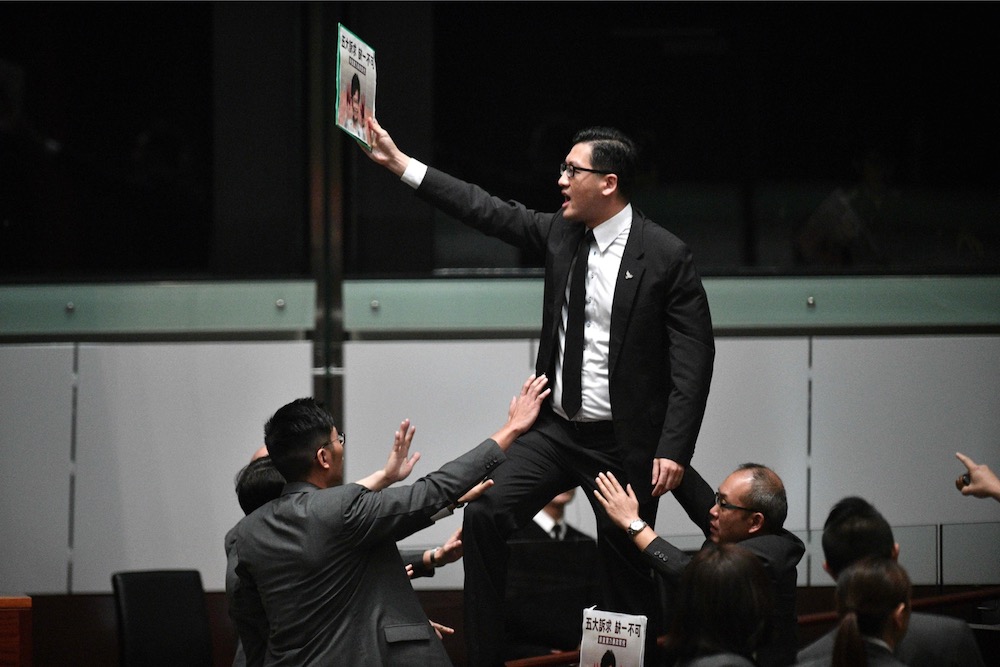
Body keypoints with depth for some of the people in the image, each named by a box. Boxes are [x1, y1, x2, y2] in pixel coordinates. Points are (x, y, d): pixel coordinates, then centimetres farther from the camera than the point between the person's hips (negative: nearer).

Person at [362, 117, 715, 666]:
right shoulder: (560, 233, 4)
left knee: (628, 572, 2)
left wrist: (674, 450, -20)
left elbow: (693, 360, -13)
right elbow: (489, 212, 7)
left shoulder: (667, 257, -12)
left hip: (624, 445, -5)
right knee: (484, 517, -11)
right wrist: (398, 163, 3)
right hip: (555, 430, 5)